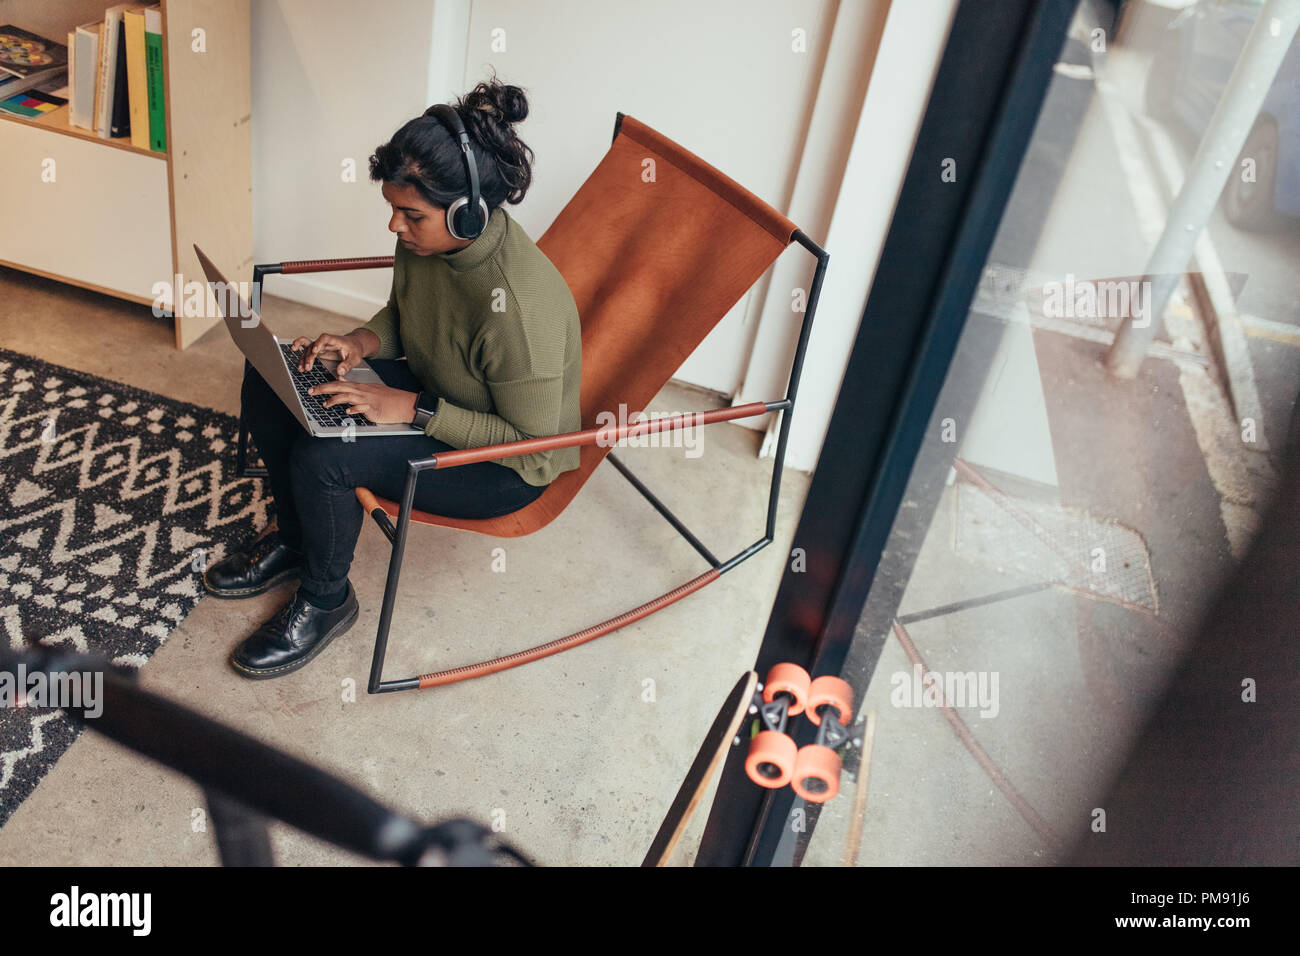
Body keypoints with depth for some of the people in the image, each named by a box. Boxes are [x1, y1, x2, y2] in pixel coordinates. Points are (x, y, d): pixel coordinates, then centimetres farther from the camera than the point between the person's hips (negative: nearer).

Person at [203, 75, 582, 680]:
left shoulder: (518, 306, -36)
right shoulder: (427, 238, -11)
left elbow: (530, 442, -27)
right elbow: (401, 313, 12)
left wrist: (414, 409, -28)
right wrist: (365, 341, -10)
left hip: (508, 467, -8)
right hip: (428, 390, 9)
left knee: (322, 456, -27)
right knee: (269, 380, 1)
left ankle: (326, 600, 4)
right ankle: (294, 540, 22)